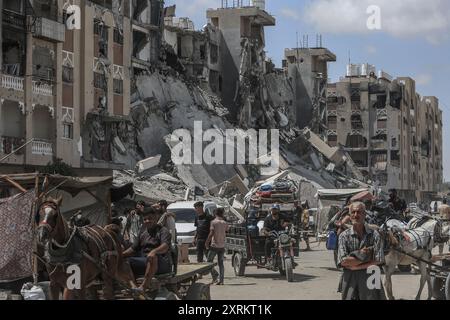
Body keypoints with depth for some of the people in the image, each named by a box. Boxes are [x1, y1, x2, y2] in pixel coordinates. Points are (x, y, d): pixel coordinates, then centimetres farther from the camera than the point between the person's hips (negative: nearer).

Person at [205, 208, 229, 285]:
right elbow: (226, 233, 11)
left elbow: (211, 234, -13)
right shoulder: (225, 223, 5)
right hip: (222, 246, 4)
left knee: (209, 261, 5)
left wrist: (206, 242, -4)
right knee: (221, 263, 7)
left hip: (214, 245, -4)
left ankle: (215, 275, -15)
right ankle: (221, 280, 2)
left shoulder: (213, 222, -8)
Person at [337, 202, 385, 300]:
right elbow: (343, 262, -8)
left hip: (369, 280, 0)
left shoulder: (374, 235, -1)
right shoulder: (344, 236, 1)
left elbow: (378, 262, -7)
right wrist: (363, 255, -10)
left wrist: (356, 267, -11)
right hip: (349, 280, 0)